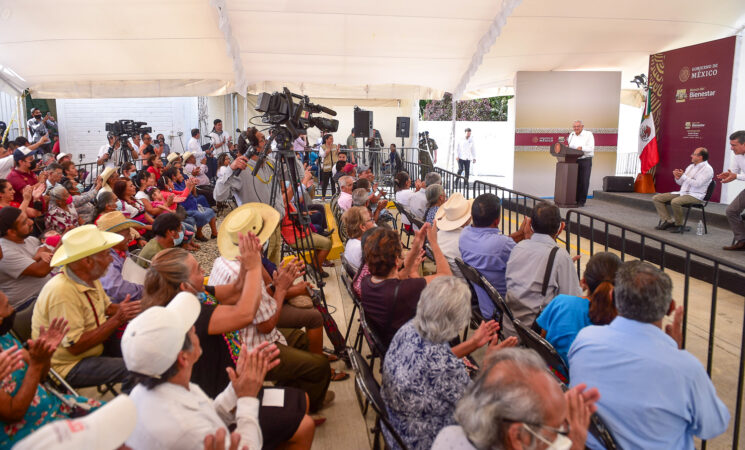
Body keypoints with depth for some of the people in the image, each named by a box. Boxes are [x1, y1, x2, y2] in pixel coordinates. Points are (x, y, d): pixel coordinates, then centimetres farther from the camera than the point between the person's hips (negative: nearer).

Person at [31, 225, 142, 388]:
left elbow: (107, 307, 13)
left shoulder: (90, 277, -2)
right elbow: (75, 346, -26)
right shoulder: (61, 292, -28)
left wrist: (123, 310, -9)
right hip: (68, 367, -9)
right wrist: (116, 320, -26)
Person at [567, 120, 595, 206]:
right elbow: (569, 147, 17)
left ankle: (581, 201, 4)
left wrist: (582, 148, -29)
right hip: (574, 160, 5)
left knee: (583, 181, -3)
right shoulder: (571, 135, 13)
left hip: (585, 160, -4)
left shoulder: (588, 134, -3)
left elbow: (591, 148, -13)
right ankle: (575, 199, 12)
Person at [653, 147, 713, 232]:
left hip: (695, 196, -9)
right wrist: (678, 177, -1)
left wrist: (683, 176, -16)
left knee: (675, 202, -39)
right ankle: (667, 221, -13)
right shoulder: (691, 166, 19)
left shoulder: (707, 169, -7)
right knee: (656, 198, -5)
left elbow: (697, 184, -21)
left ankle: (679, 225, -18)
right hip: (682, 193, 9)